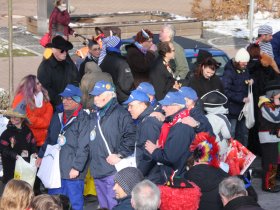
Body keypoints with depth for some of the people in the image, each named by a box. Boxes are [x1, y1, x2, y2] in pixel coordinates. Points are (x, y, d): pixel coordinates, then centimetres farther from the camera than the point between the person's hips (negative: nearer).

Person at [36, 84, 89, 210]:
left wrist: (77, 167, -19)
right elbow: (49, 139, 25)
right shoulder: (58, 117, 13)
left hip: (73, 171, -7)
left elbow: (83, 147, -16)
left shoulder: (83, 119, -11)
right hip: (55, 168, 7)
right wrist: (41, 156, 22)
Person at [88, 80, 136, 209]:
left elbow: (131, 136, -18)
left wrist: (119, 155, -18)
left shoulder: (120, 113, -8)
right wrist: (92, 163, 19)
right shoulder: (94, 116, 18)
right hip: (97, 172, 8)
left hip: (114, 171, -8)